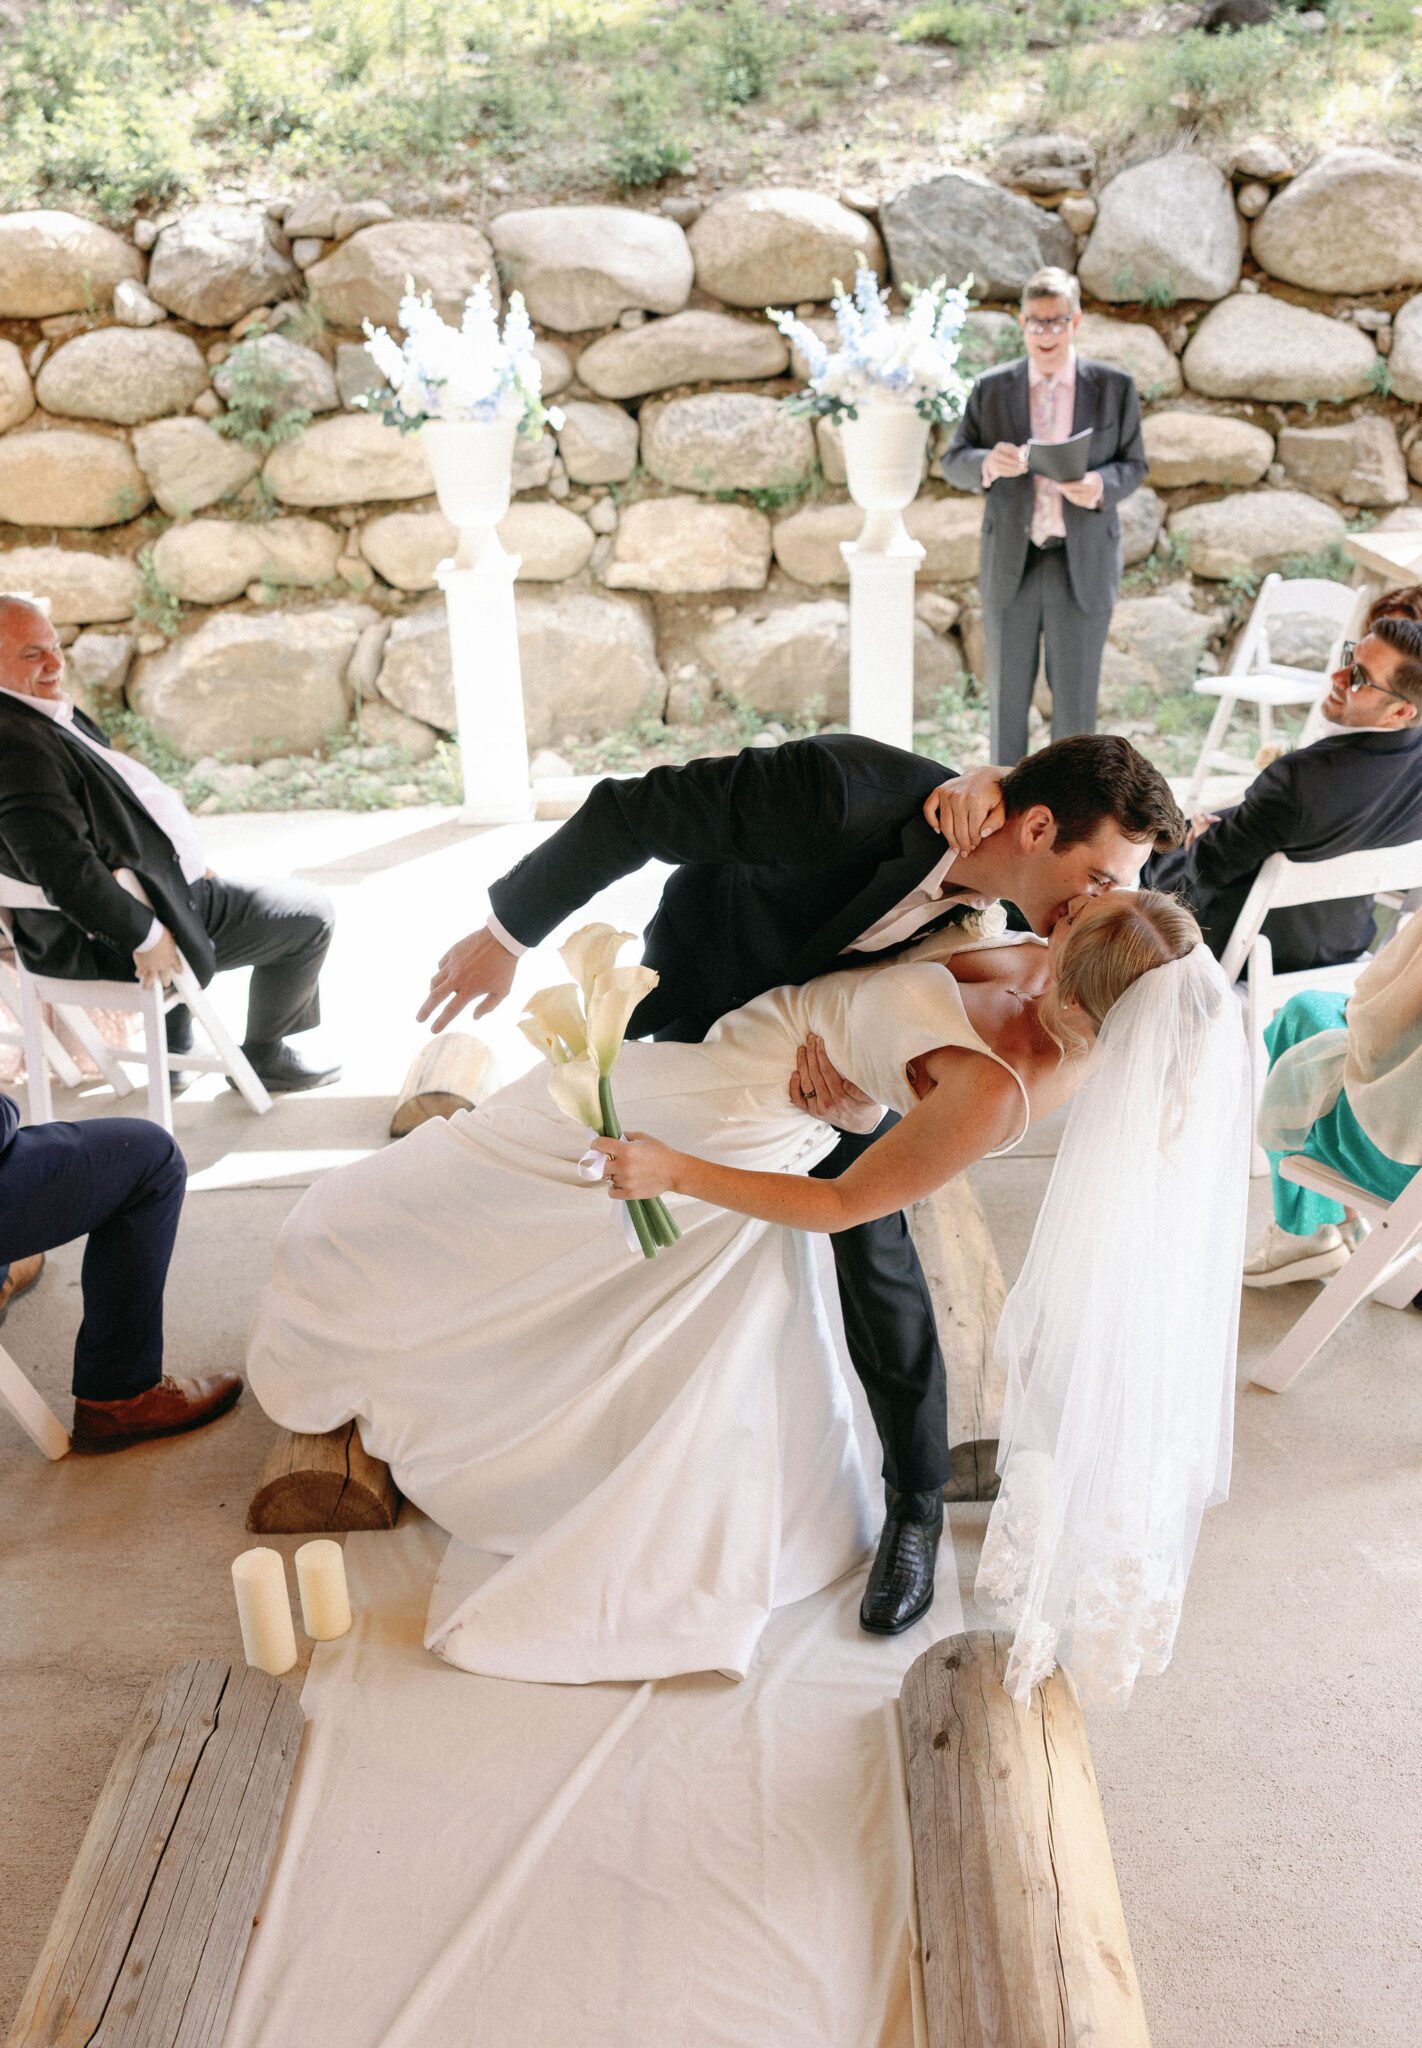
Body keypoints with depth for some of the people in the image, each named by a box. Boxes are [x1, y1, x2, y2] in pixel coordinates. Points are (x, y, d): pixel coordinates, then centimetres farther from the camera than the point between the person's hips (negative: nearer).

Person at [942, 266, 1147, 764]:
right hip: (1010, 561, 1)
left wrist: (1101, 486, -17)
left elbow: (1134, 465, 6)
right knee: (1007, 693, 6)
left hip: (1083, 564, -1)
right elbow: (953, 462, 5)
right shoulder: (991, 388, 5)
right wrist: (988, 462, -19)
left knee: (1076, 695, 4)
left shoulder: (1114, 387, 2)